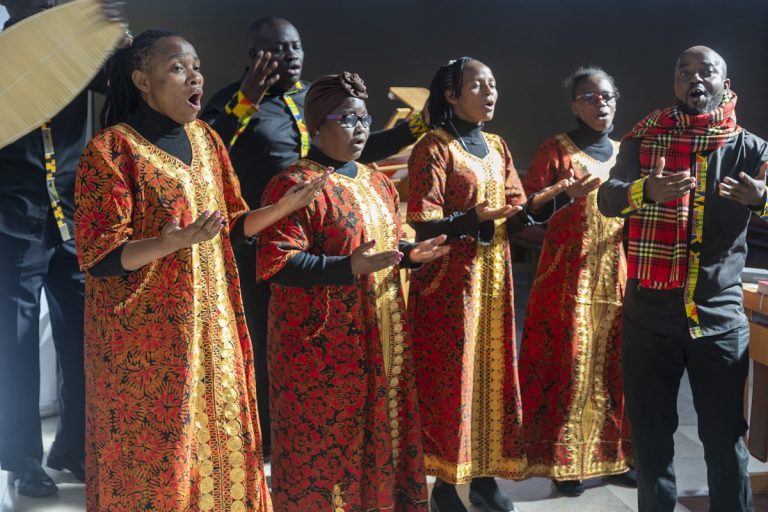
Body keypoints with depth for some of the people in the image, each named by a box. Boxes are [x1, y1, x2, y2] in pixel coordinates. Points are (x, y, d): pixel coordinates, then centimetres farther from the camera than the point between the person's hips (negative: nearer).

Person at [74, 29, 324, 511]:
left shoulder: (204, 138, 8)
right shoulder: (112, 148, -12)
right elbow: (100, 258, -15)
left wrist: (285, 206, -1)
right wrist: (172, 242, -31)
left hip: (212, 328, 6)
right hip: (146, 337, -6)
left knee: (219, 444, 12)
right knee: (154, 455, 2)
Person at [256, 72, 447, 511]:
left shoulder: (378, 183, 14)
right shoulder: (295, 185, -13)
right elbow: (276, 264, -21)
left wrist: (412, 254, 1)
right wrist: (350, 267, -29)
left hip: (381, 338, 8)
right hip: (321, 344, -8)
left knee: (379, 432, 16)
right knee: (324, 441, 1)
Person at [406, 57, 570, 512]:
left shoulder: (497, 147, 12)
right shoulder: (434, 148, -9)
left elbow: (514, 219, 11)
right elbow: (424, 226, -16)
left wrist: (539, 202, -8)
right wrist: (474, 217, -30)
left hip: (494, 277, 7)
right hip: (449, 280, -6)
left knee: (493, 372, 9)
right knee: (451, 376, -3)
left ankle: (485, 475, 20)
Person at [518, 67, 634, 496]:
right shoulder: (556, 150, -2)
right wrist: (567, 195, -23)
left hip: (618, 274, 5)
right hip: (569, 273, -4)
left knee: (616, 365, 6)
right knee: (570, 364, -3)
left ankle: (616, 453, 19)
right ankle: (566, 461, 9)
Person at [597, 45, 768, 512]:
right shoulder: (644, 140, 4)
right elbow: (607, 198, -10)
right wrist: (646, 190, -32)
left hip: (720, 318, -1)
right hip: (648, 315, 1)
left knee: (726, 439, 5)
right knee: (650, 434, 11)